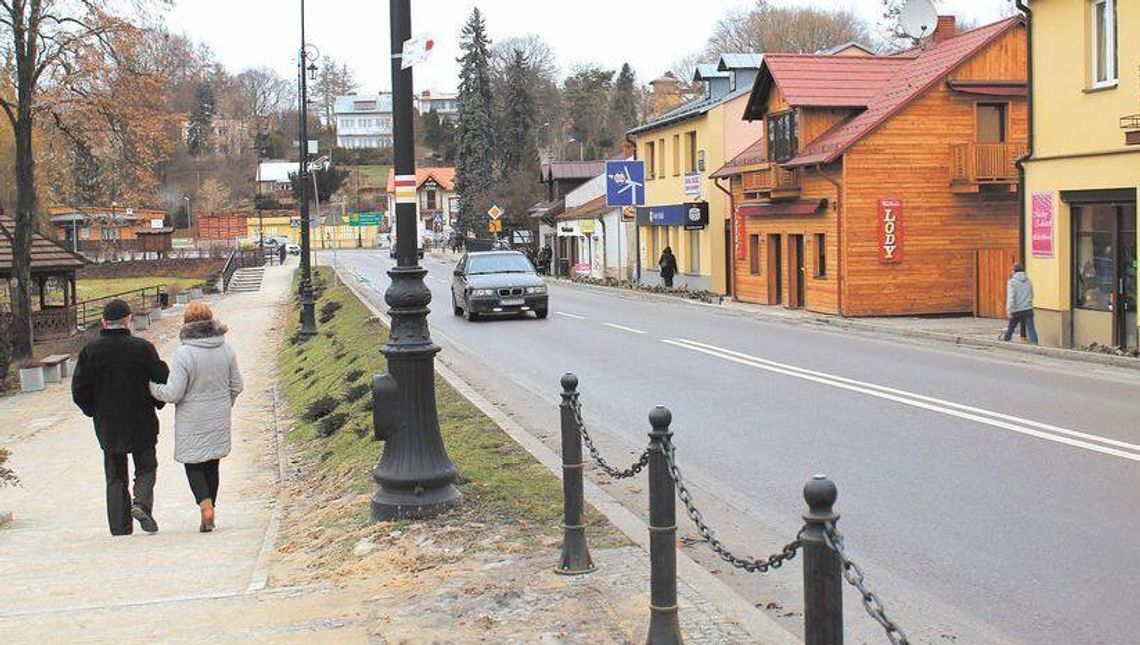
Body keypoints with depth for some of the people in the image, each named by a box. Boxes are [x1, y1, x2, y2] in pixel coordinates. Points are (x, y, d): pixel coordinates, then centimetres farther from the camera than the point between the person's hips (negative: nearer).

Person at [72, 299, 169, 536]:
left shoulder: (91, 351, -3)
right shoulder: (142, 348, -8)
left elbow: (79, 391, -3)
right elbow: (164, 381, -8)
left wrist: (95, 412, 12)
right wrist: (155, 403, 9)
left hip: (107, 427, 2)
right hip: (141, 423, -2)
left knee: (115, 478, 11)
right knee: (146, 468, 14)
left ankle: (120, 530, 9)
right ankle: (141, 503, -13)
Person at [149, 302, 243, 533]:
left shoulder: (183, 354, -19)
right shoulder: (226, 350, -3)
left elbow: (173, 393, -18)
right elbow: (236, 386, 7)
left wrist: (151, 387, 0)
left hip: (192, 422, -4)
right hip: (219, 420, 4)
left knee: (193, 465, 9)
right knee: (212, 465, 17)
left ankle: (206, 505, -12)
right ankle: (209, 506, 23)